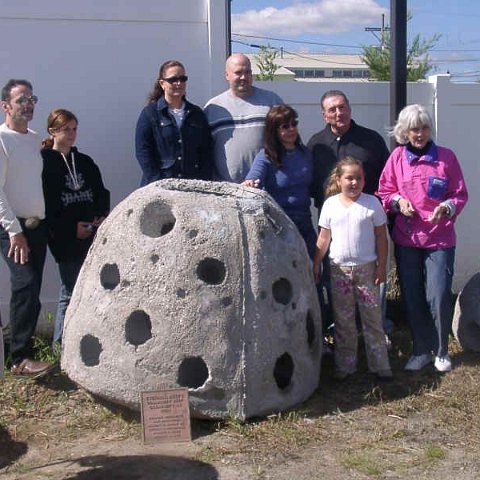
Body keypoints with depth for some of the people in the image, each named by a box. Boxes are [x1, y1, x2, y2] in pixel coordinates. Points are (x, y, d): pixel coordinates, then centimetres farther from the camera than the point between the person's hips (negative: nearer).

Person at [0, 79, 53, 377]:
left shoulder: (35, 139, 14)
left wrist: (45, 222, 13)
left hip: (37, 226, 7)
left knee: (30, 291, 9)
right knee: (26, 285, -18)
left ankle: (24, 344, 19)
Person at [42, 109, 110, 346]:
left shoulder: (84, 162, 16)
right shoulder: (43, 162, -1)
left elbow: (101, 192, 16)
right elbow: (44, 203, -7)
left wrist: (102, 216, -3)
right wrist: (71, 228, -12)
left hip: (92, 235, 5)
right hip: (65, 239, -5)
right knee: (70, 293, -4)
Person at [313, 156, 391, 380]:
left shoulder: (372, 203, -5)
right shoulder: (330, 205, 0)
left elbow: (381, 237, -1)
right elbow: (323, 239, 5)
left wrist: (381, 266, -4)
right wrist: (316, 265, 4)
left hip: (366, 268, -1)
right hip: (339, 269, 2)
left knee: (373, 318, 3)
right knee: (343, 321, 10)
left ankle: (380, 364, 13)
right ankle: (345, 365, 20)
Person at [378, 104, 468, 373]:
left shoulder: (446, 157, -1)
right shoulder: (397, 157, 3)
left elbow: (460, 195, 2)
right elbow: (385, 192, 9)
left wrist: (446, 208, -18)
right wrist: (399, 201, -11)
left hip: (439, 238, -2)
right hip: (406, 239, 2)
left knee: (439, 297, -5)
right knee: (412, 298, 8)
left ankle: (441, 352, 16)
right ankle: (421, 351, 25)